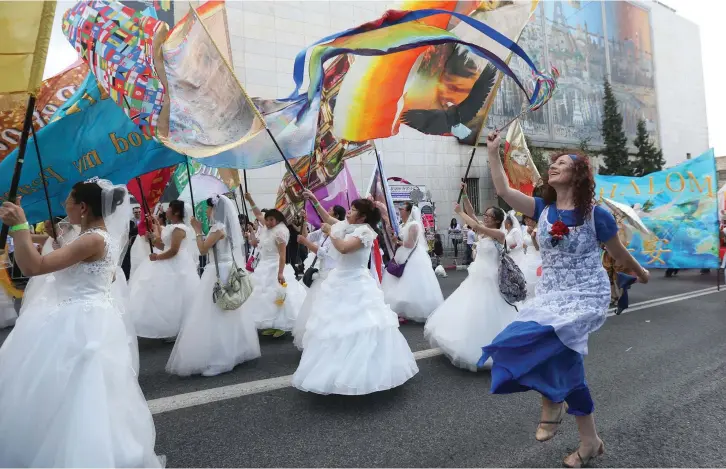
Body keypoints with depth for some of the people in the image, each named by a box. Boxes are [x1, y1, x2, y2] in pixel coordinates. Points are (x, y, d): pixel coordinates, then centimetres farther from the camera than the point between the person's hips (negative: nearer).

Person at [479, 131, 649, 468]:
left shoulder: (596, 215, -10)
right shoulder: (543, 209, 1)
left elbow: (618, 253, 7)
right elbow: (503, 191, -10)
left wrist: (640, 273, 22)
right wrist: (493, 152, -11)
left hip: (585, 298, -5)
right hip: (550, 296, 5)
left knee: (524, 343, -25)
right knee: (566, 367, 11)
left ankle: (552, 402, 5)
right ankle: (590, 442, 31)